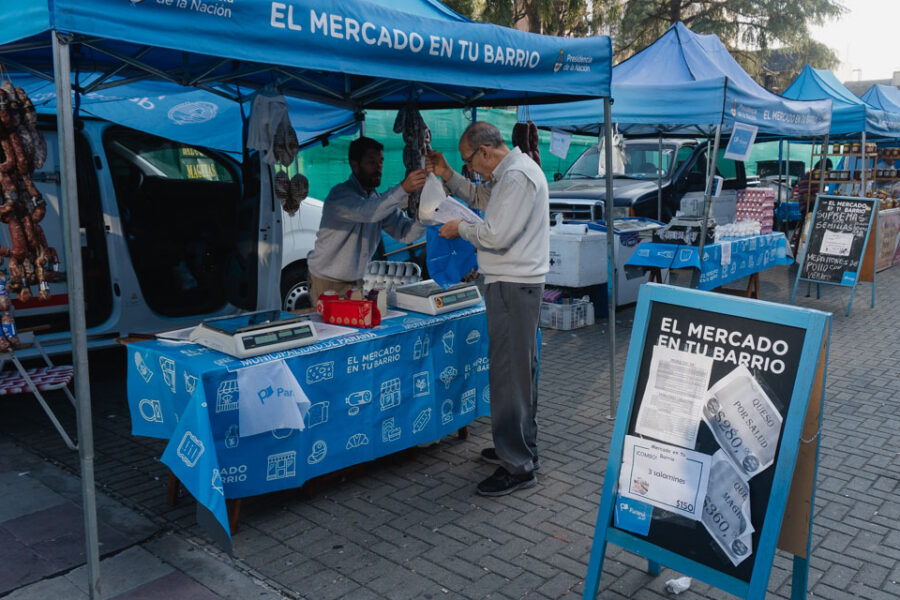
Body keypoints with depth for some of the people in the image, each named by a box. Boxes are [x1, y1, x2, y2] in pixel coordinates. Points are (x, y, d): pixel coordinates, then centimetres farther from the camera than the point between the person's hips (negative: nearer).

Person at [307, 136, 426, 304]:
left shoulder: (379, 199, 5)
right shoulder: (341, 194, -18)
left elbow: (405, 234, -5)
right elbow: (368, 212, -39)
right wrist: (403, 189, -45)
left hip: (356, 282, 6)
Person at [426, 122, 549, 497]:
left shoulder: (518, 176, -17)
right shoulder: (508, 173, 16)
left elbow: (496, 235, -23)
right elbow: (480, 198, 32)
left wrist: (461, 229, -5)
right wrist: (447, 175, 20)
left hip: (513, 286, -11)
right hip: (516, 283, 11)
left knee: (509, 374, -8)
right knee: (519, 370, 18)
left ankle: (518, 467, 0)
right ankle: (521, 448, 31)